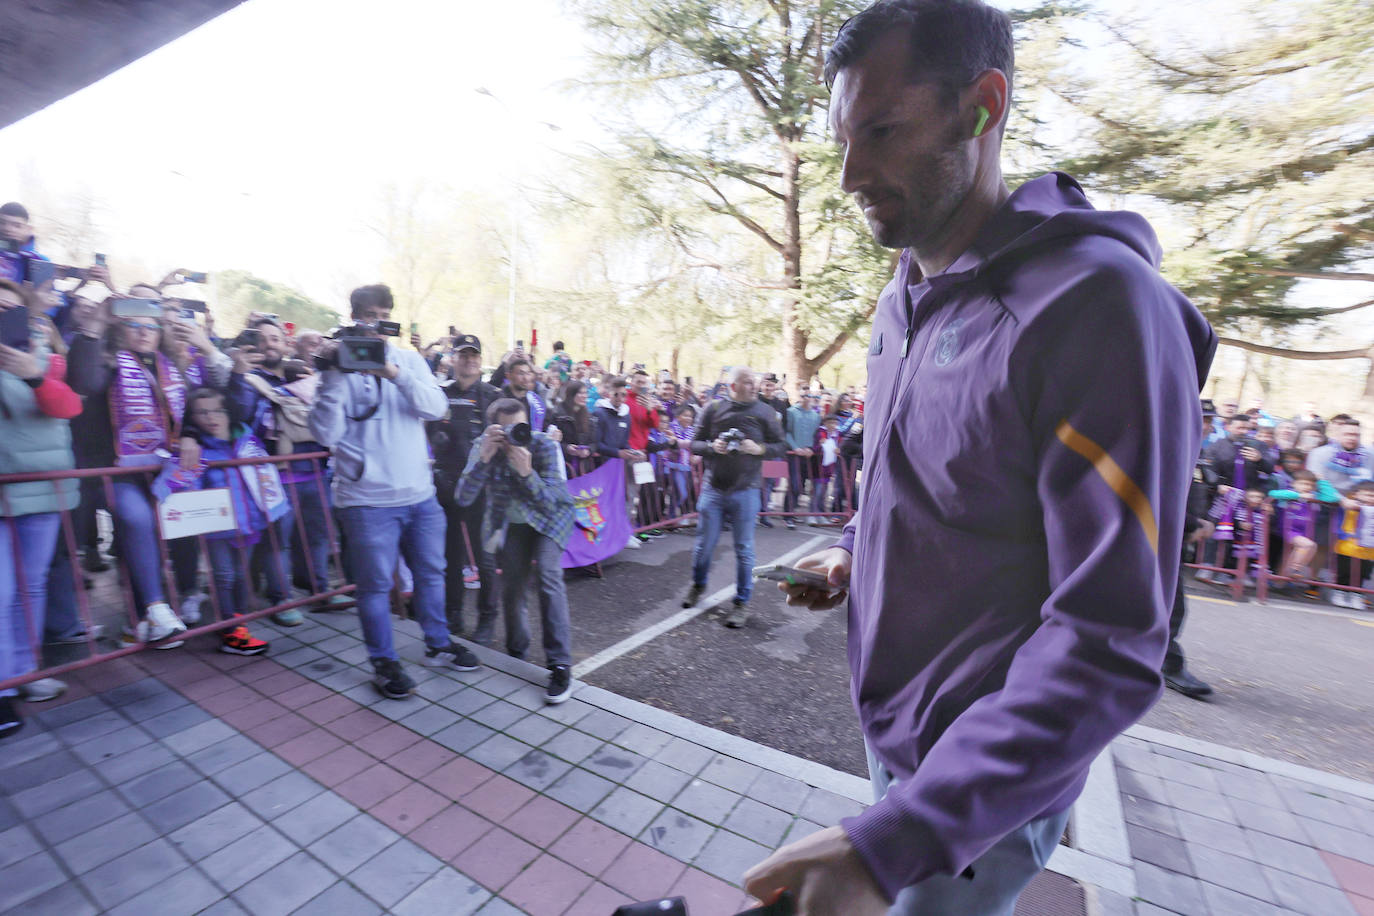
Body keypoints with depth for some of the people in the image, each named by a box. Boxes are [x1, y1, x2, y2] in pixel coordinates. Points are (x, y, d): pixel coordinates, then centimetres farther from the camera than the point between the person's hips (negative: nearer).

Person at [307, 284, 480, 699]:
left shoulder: (408, 360, 6)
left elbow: (436, 407, -9)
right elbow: (325, 434, -13)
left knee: (431, 573, 16)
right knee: (376, 584, 7)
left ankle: (438, 644, 36)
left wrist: (395, 374, -22)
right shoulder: (339, 367, -4)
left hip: (420, 494, 4)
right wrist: (333, 376, -20)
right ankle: (384, 662, 27)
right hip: (367, 499, -3)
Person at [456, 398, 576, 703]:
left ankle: (560, 666, -17)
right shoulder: (483, 447, -18)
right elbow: (464, 498, -27)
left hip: (550, 517, -3)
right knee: (511, 586, 1)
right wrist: (484, 459, -40)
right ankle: (516, 653, 30)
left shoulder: (545, 446, -27)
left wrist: (526, 472, -46)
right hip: (509, 522, 3)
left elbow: (550, 503, -30)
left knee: (548, 575, -23)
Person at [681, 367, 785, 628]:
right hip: (712, 488, 1)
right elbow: (695, 444, 4)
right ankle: (698, 585, 38)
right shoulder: (713, 409, 0)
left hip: (745, 491, -1)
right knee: (704, 543, 12)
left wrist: (759, 449, -15)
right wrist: (712, 447, -16)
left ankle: (742, 602, 19)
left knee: (743, 548, 5)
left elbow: (780, 447, 3)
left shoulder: (764, 412, 0)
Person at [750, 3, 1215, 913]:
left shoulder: (1098, 304, -26)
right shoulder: (903, 301, 2)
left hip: (985, 782, -7)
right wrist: (852, 552, 0)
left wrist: (890, 842, -33)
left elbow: (1108, 647, -28)